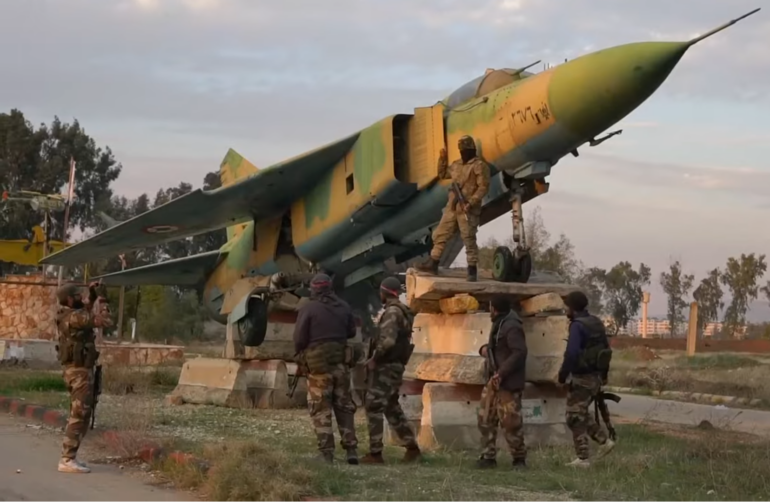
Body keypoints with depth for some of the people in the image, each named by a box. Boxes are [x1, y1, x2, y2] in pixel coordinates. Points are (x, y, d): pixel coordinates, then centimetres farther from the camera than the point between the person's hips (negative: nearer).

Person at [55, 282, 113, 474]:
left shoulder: (67, 315, 10)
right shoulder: (74, 317, -19)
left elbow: (85, 314, 33)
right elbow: (105, 322, -21)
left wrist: (92, 298, 21)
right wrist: (104, 307, -2)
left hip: (75, 369, 10)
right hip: (79, 370, -10)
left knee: (80, 414, 16)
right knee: (79, 415, -10)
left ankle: (69, 456, 19)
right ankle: (67, 460, -11)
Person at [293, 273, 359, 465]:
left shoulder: (308, 308, -10)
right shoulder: (343, 307, 4)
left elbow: (299, 338, -8)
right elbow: (351, 332, 12)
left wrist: (300, 354, 12)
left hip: (318, 364, -4)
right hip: (341, 362, 4)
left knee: (321, 409, 2)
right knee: (344, 406, 13)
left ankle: (326, 452, -3)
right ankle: (351, 449, 10)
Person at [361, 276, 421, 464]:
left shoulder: (392, 312, -16)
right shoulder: (403, 312, 15)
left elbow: (387, 341, -28)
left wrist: (374, 358, -16)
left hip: (385, 367, -10)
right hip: (395, 366, 10)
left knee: (374, 407, -6)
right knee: (392, 407, 17)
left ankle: (375, 453, -6)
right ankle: (412, 447, 20)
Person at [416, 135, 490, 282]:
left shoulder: (479, 166, -7)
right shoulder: (457, 164, 17)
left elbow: (483, 187, -14)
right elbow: (442, 175, 31)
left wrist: (471, 203, -22)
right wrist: (442, 159, 17)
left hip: (468, 210, -8)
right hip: (452, 207, 8)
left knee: (469, 240, -7)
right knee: (440, 234, 8)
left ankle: (472, 270, -3)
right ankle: (433, 264, 15)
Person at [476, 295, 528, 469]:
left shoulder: (511, 327, -17)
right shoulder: (499, 323, 15)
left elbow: (519, 353, -25)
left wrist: (501, 373, -26)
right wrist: (484, 348, 4)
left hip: (507, 383, -10)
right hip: (493, 380, 10)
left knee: (510, 422, -7)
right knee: (486, 419, 9)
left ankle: (519, 459, 5)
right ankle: (489, 456, 16)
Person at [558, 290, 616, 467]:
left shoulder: (578, 326, -17)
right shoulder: (597, 323, 11)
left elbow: (571, 353, -26)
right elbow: (606, 350, 18)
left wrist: (562, 374, -15)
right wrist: (604, 373, 26)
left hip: (582, 378, -9)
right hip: (596, 377, 9)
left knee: (575, 418, 0)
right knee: (582, 414, 23)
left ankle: (582, 458, 2)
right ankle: (604, 441, 17)